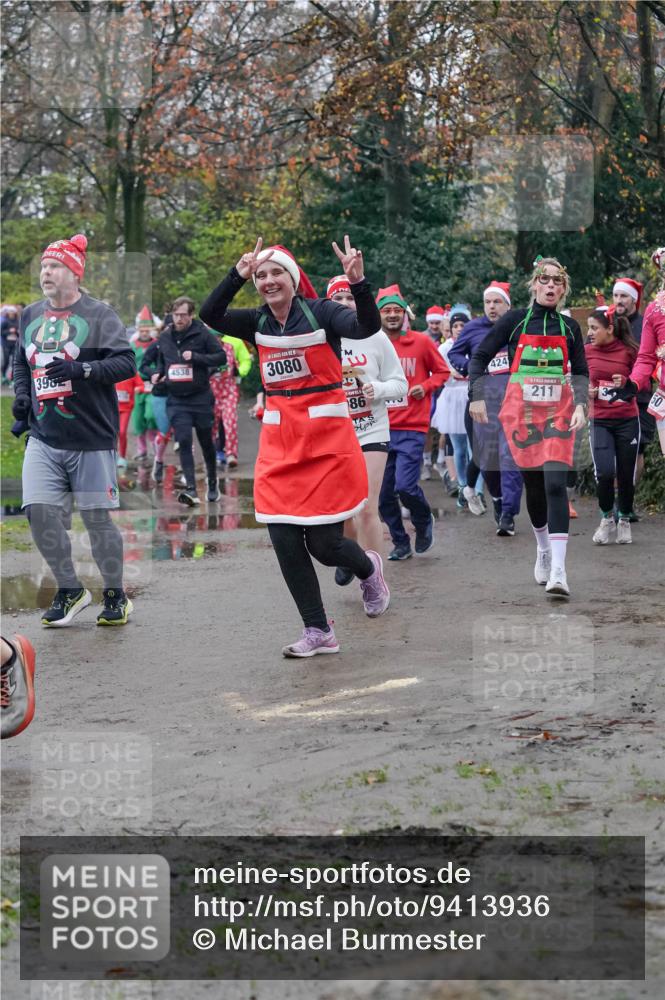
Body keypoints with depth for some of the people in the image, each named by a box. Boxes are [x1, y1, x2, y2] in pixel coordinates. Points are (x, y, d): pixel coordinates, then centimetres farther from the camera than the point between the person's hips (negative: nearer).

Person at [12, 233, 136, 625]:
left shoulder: (99, 315, -5)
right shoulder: (31, 316, 13)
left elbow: (126, 362, -13)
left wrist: (82, 370, -25)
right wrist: (22, 394, 10)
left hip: (91, 438, -5)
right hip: (43, 437, 5)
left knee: (97, 518, 1)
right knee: (40, 512, -6)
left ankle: (116, 596, 19)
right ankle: (70, 591, 13)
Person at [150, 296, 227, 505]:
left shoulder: (203, 334, -7)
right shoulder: (164, 337, 7)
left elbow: (221, 357, -9)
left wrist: (195, 357, -19)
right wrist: (158, 373, 3)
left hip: (201, 398, -2)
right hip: (176, 400, 2)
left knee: (206, 442, 11)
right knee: (184, 442, -11)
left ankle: (213, 484, 30)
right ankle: (191, 489, -16)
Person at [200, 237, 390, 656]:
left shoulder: (321, 312, -7)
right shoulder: (257, 322, 6)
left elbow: (368, 327, -24)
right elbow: (210, 316, -9)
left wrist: (358, 283, -41)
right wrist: (237, 277, -21)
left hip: (327, 441, -5)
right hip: (279, 444, 5)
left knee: (324, 545, -3)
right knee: (285, 540, -1)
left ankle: (369, 568, 32)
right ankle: (319, 632, 11)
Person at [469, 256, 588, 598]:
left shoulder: (569, 327, 7)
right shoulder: (514, 320, 1)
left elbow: (581, 373, 12)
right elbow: (480, 356, 5)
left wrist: (580, 405, -4)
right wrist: (477, 397, -3)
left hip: (558, 413, 0)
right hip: (521, 413, 0)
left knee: (555, 485, -15)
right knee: (534, 486, 6)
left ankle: (558, 571, -21)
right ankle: (543, 548, 34)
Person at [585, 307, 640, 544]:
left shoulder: (629, 351, -5)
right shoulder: (587, 351, 1)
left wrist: (625, 384, -16)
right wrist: (587, 390, -4)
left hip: (627, 420, -1)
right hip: (600, 421, 1)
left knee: (626, 475, 4)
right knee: (604, 472, -13)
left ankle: (624, 520, 25)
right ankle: (606, 518, 10)